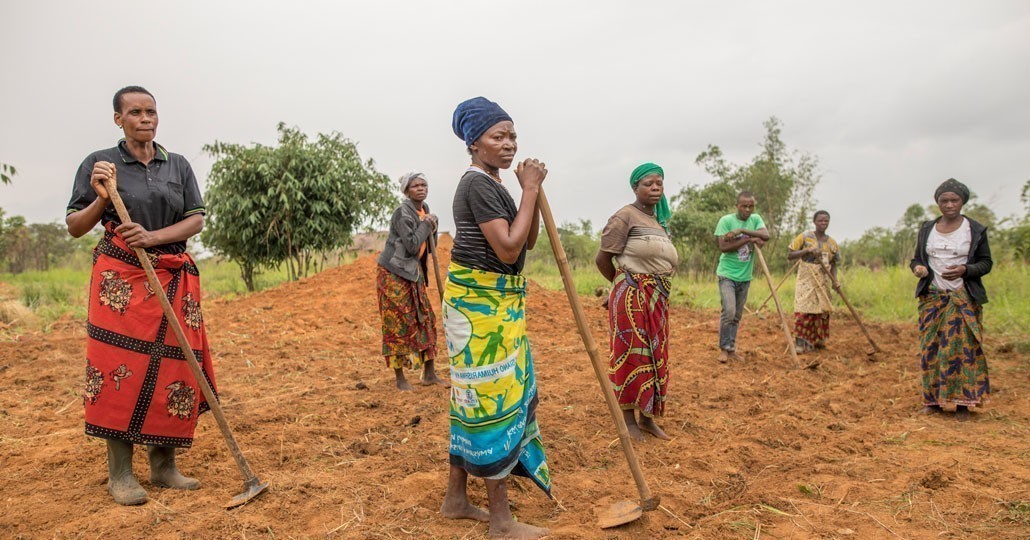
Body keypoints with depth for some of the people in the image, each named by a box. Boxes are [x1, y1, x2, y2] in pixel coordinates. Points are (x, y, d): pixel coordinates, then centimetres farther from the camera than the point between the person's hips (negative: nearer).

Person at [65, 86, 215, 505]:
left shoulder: (178, 165, 10)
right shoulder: (99, 163, 3)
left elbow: (196, 220, 2)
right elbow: (74, 227, 4)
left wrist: (153, 237, -13)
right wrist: (101, 199, -14)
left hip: (174, 279, 3)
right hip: (121, 277, -3)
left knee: (174, 370, 1)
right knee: (120, 367, -5)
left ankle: (163, 467, 13)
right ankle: (120, 474, 6)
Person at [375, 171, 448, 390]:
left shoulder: (425, 209, 9)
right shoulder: (403, 212, -16)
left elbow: (429, 247, 13)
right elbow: (412, 245, -22)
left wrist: (433, 228, -4)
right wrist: (426, 225, -12)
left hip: (413, 273, 8)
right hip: (394, 273, -8)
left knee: (425, 319, 9)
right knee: (397, 324, -2)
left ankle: (429, 373, 19)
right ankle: (400, 378, 8)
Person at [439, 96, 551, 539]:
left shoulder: (493, 185, 14)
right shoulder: (478, 185, -17)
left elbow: (527, 241, 14)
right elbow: (509, 249, -24)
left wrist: (532, 190, 1)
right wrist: (530, 190, -17)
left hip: (493, 302, 10)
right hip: (481, 304, -10)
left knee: (475, 399, 15)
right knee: (493, 400, -4)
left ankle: (456, 497, 28)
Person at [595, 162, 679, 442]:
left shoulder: (659, 220, 15)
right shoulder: (625, 216, -10)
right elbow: (602, 259, -10)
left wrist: (658, 288, 15)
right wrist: (622, 282, 5)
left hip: (658, 298, 8)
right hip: (632, 296, -8)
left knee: (654, 355, 11)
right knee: (632, 355, -1)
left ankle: (647, 416, 22)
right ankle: (628, 418, 11)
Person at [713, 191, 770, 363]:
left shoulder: (756, 219, 4)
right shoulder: (726, 220, -9)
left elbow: (766, 236, -14)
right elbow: (723, 247, -18)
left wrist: (742, 230, -25)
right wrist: (749, 239, -20)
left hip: (745, 276, 5)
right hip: (727, 275, -5)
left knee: (737, 316, 10)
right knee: (729, 312, -14)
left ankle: (731, 349, 19)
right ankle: (723, 348, 1)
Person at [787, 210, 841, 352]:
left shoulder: (832, 242, 8)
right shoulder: (805, 237, -3)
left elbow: (833, 264, 13)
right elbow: (789, 256, -7)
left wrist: (835, 280, -4)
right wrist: (808, 250, -19)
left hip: (823, 282, 4)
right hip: (806, 280, -4)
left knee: (822, 312, 7)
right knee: (804, 311, -12)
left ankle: (818, 341, 20)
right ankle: (800, 344, -8)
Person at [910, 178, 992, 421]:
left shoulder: (975, 230, 0)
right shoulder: (926, 229, 9)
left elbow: (986, 263, 2)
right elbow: (916, 258, 14)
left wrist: (964, 270, -18)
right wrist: (917, 267, -10)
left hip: (964, 299, -3)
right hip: (932, 298, 3)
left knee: (963, 347, -4)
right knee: (932, 347, 1)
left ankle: (962, 402, 5)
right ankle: (934, 400, 9)